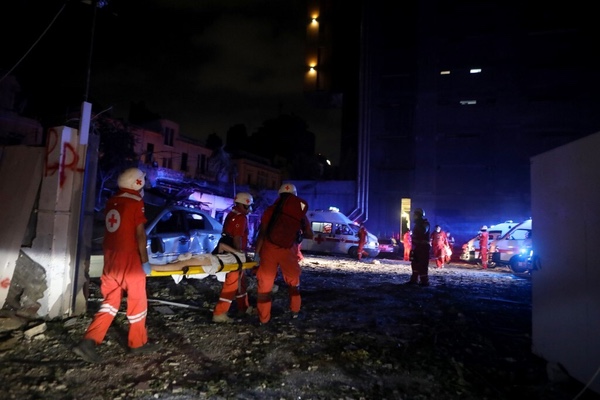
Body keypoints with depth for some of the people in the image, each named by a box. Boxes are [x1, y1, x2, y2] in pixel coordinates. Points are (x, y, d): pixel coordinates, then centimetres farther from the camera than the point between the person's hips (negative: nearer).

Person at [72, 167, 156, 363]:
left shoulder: (111, 202, 9)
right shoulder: (136, 203, -12)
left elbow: (110, 229, 15)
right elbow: (140, 234, -14)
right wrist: (145, 260, -9)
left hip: (111, 256, 7)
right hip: (129, 258, -7)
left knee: (110, 301, 15)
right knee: (137, 301, 8)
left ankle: (89, 341, 6)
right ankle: (138, 343, 20)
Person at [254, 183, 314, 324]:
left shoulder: (271, 210, 1)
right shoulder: (300, 212, 6)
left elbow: (262, 233, -6)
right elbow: (310, 235, 10)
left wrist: (257, 252, -3)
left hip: (269, 249, -1)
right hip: (287, 251, 1)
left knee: (265, 284, 10)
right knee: (293, 281, 25)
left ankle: (264, 318, 17)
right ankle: (295, 311, 32)